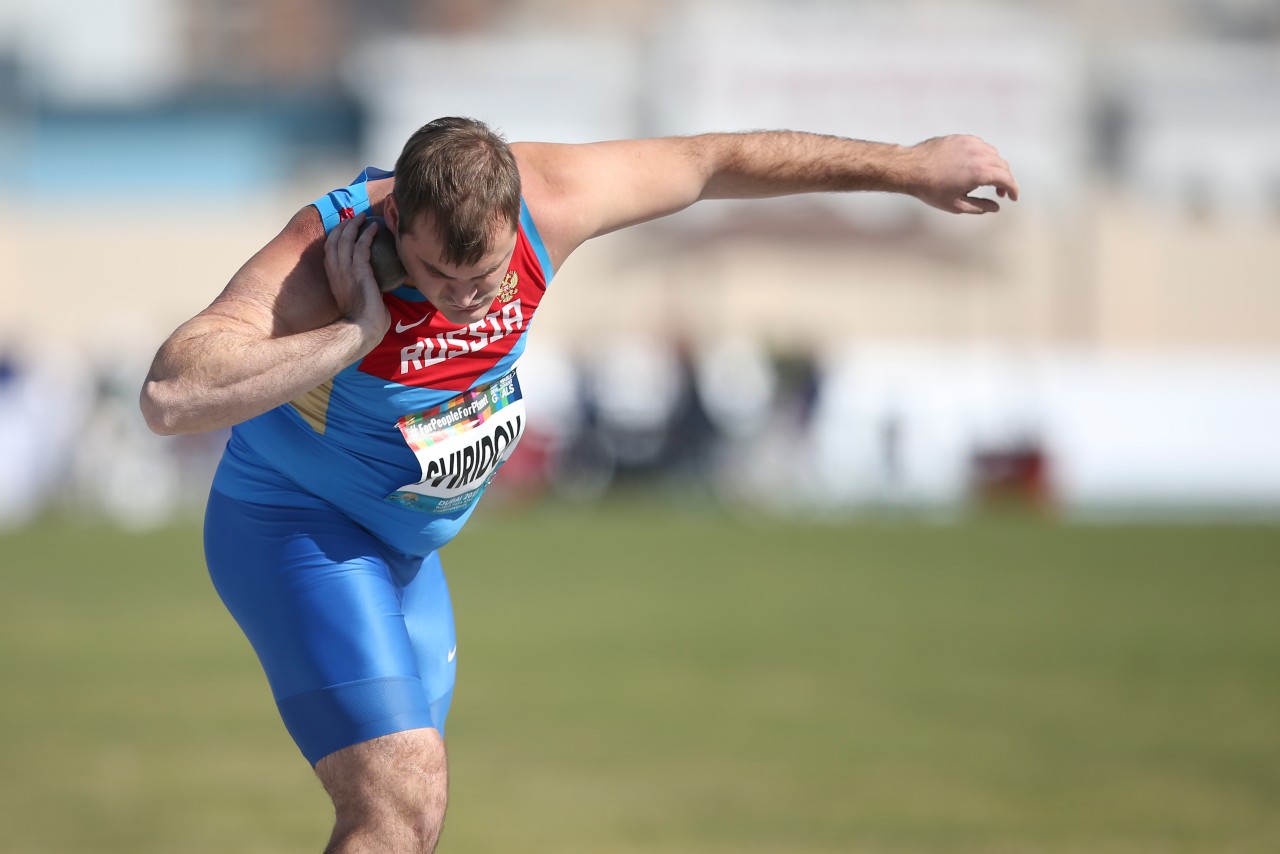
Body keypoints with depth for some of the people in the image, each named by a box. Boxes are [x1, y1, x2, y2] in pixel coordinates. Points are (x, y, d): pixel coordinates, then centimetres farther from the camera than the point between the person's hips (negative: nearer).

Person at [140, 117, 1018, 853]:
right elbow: (171, 399, -48)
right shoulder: (314, 266, -34)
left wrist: (906, 165, 6)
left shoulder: (542, 200, -18)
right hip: (295, 532, -7)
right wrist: (358, 333, -46)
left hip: (405, 551, 7)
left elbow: (716, 163, -2)